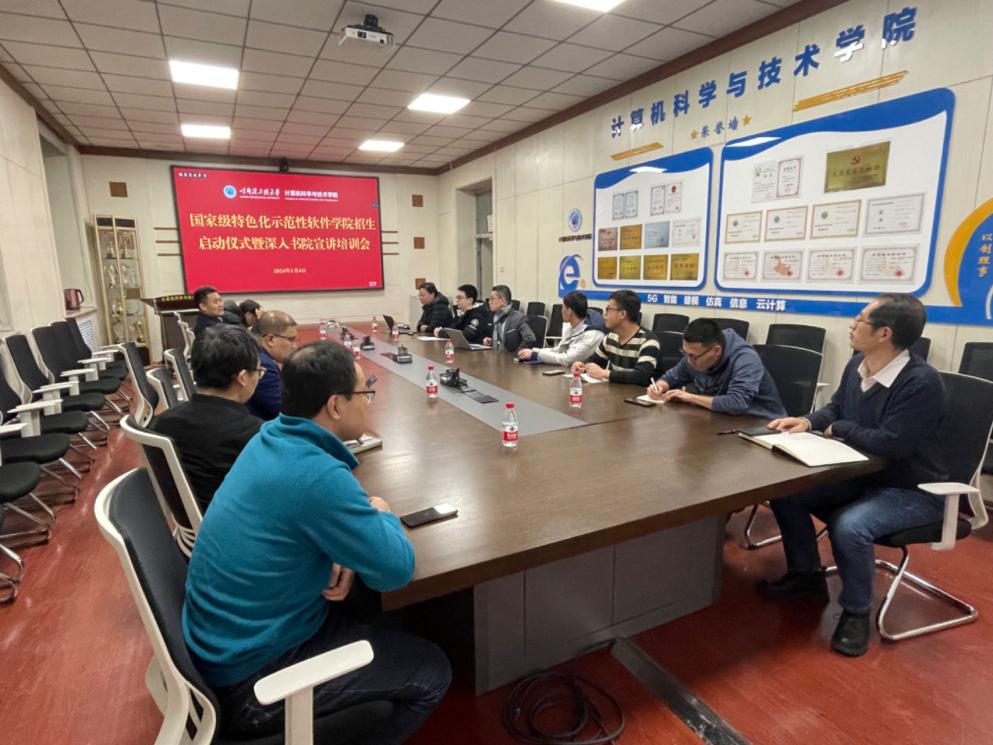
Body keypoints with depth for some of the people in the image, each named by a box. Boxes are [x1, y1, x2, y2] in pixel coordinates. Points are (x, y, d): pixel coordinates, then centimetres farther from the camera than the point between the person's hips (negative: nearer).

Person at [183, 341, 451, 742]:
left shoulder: (273, 436, -4)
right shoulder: (317, 476, -32)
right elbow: (396, 570, -23)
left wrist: (344, 555, -7)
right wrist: (383, 516, -4)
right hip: (248, 677, -8)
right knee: (431, 672, -1)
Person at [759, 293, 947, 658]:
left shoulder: (922, 383, -27)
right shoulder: (857, 365, -2)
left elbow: (891, 443, -32)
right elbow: (836, 409, 14)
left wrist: (839, 430, -16)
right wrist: (808, 421, -8)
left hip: (913, 491, -8)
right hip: (861, 477, 8)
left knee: (849, 526, -34)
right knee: (786, 492, -1)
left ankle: (856, 612, -6)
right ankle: (806, 575, 17)